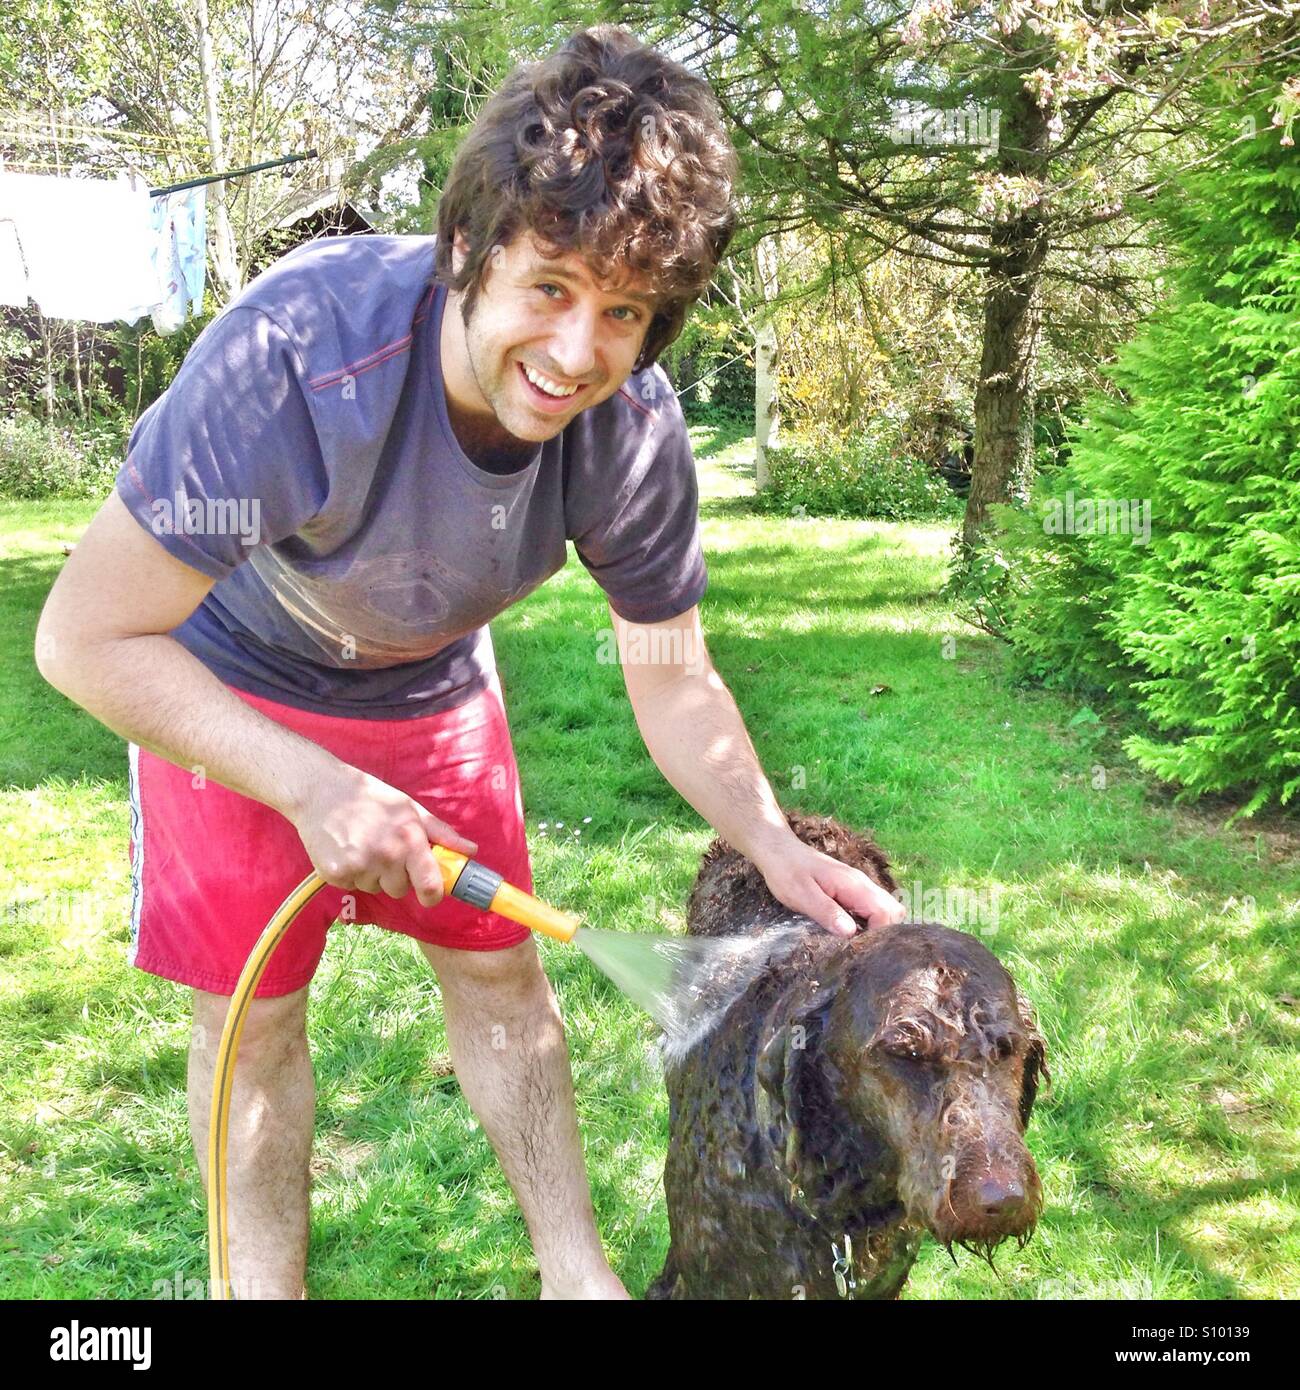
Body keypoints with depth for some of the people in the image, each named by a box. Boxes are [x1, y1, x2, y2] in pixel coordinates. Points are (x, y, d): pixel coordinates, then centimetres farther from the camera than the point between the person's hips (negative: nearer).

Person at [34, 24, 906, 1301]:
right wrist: (315, 786, -35)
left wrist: (772, 842, -28)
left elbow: (672, 681, -13)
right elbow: (87, 639, -31)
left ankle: (576, 1268, 29)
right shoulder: (294, 353, -39)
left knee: (499, 968, 10)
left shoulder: (634, 434, -26)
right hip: (229, 690, -3)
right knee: (251, 1011, 3)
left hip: (432, 688, 3)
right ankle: (265, 1281, 28)